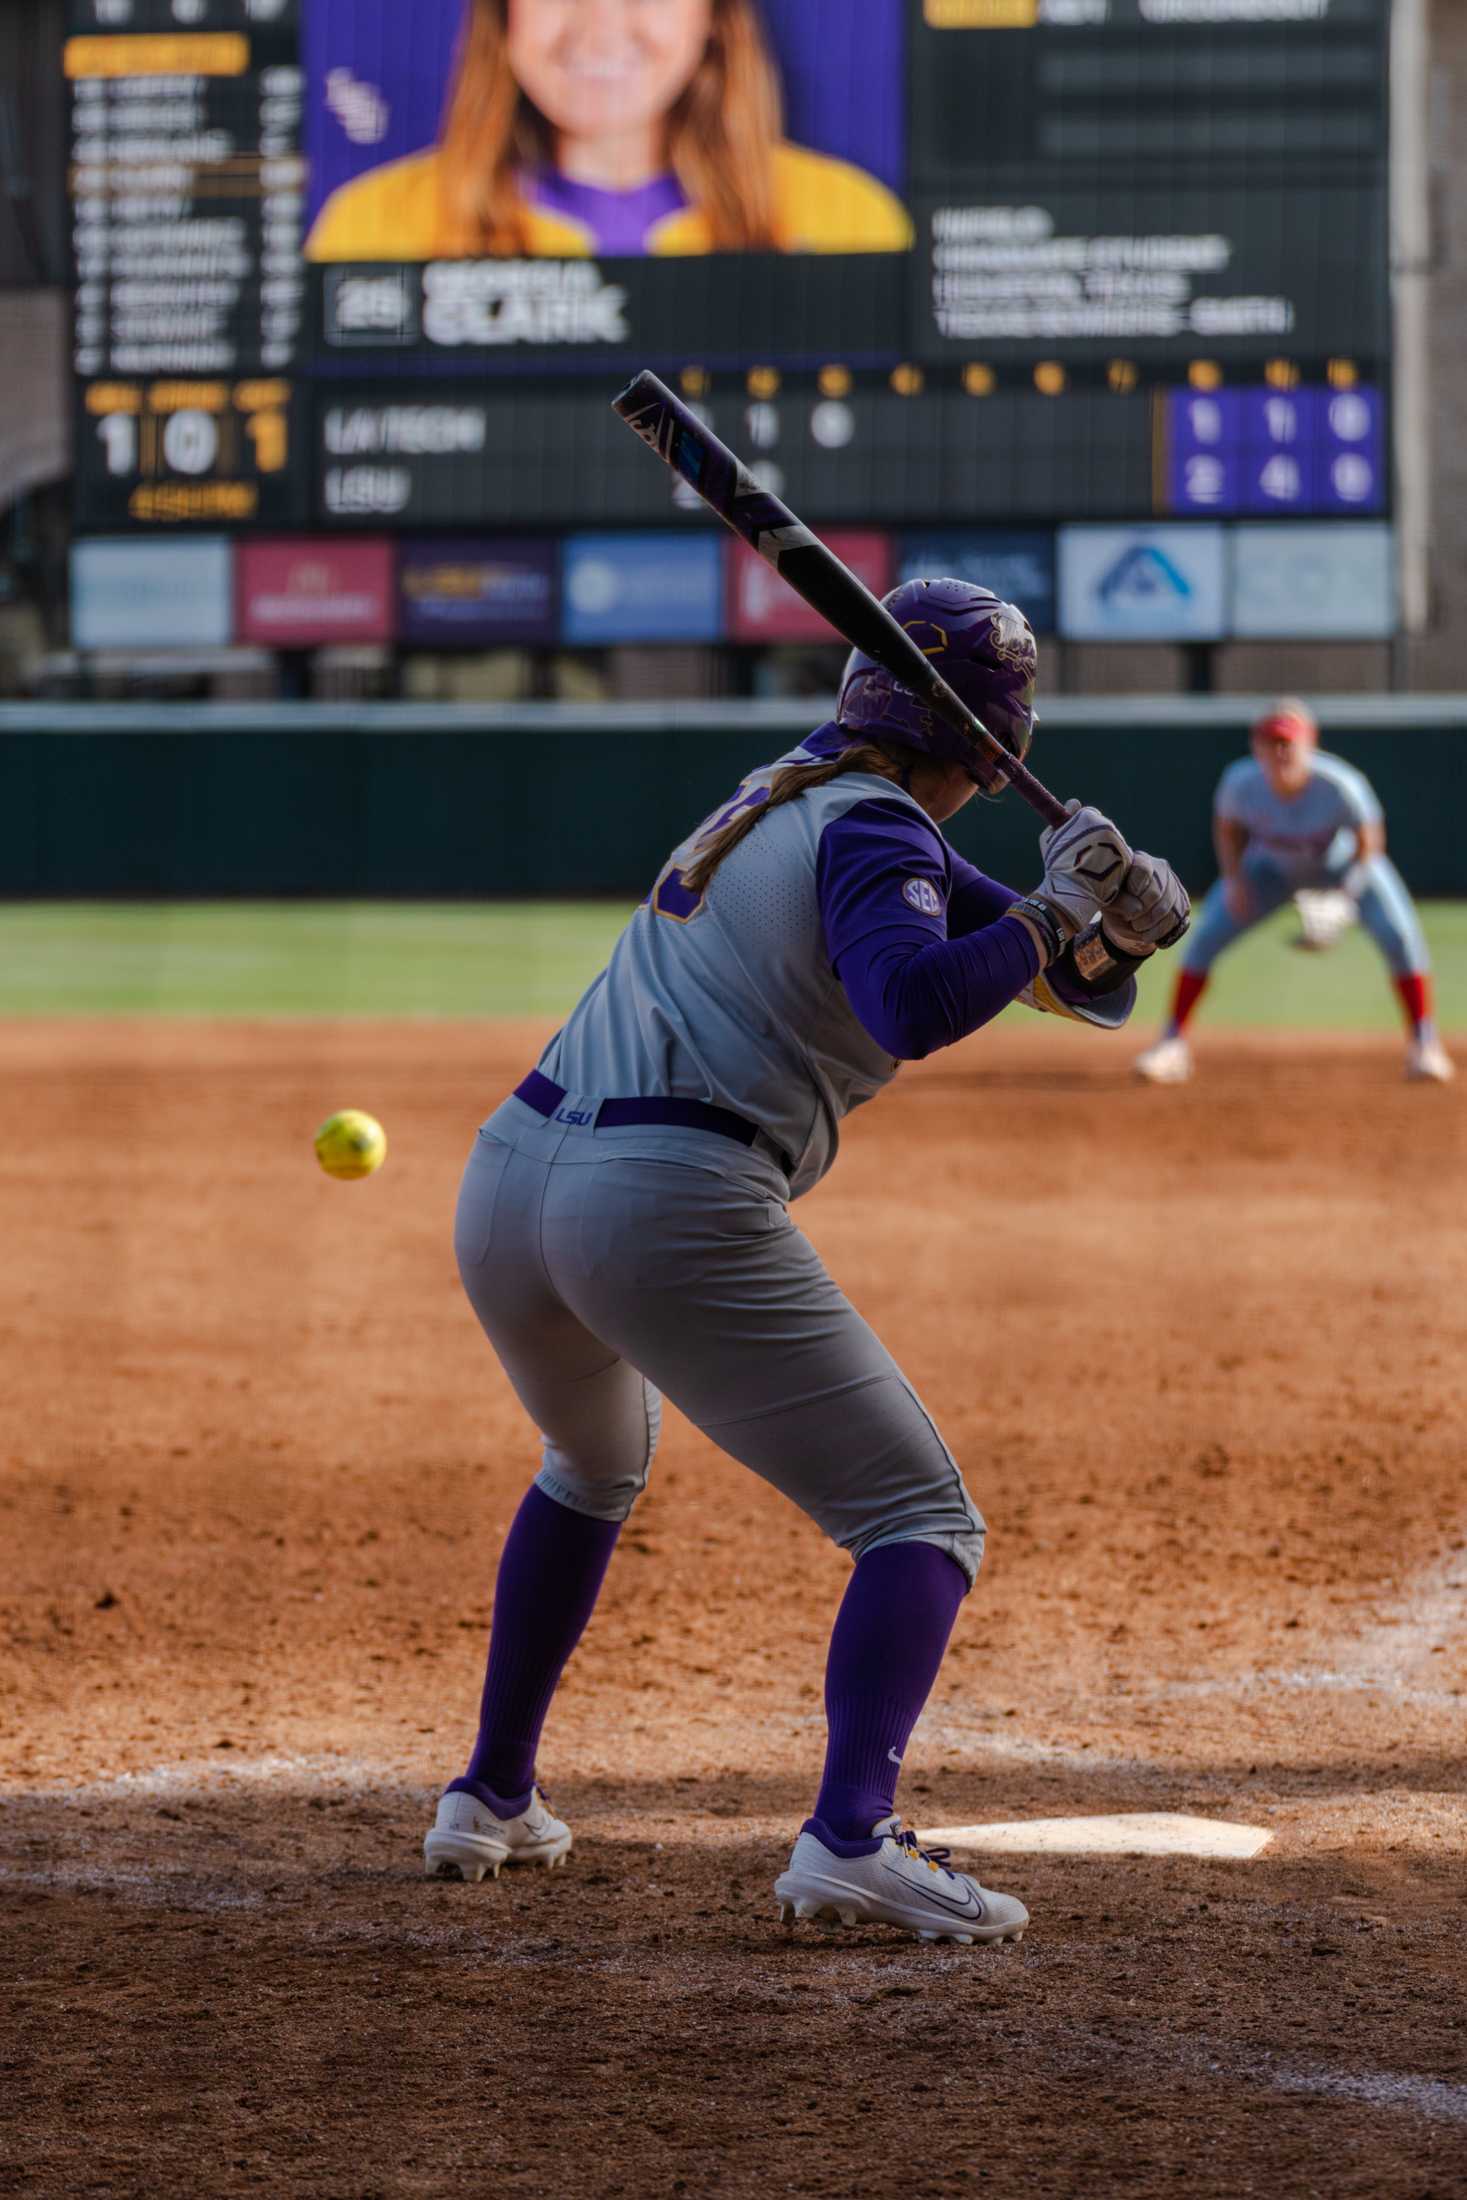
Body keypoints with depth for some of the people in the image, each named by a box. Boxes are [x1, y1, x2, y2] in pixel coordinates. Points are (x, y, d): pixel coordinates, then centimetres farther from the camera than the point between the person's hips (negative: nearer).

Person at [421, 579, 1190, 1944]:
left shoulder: (791, 798, 22)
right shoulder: (874, 831, -4)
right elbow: (915, 1003, -26)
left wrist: (1107, 922, -1)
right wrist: (1055, 917, -13)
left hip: (508, 1180, 9)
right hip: (672, 1206, -9)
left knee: (595, 1466, 38)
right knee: (922, 1521, -5)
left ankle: (490, 1800, 38)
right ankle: (850, 1834, -27)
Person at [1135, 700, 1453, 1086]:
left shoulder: (1339, 786, -38)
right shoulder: (1241, 782, -31)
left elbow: (1368, 839, -20)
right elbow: (1226, 827, -8)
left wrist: (1351, 884, -34)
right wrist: (1234, 879, -20)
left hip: (1343, 862, -2)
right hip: (1274, 865, 2)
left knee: (1398, 935, -21)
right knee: (1205, 938, -11)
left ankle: (1423, 1045, -6)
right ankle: (1172, 1045, 3)